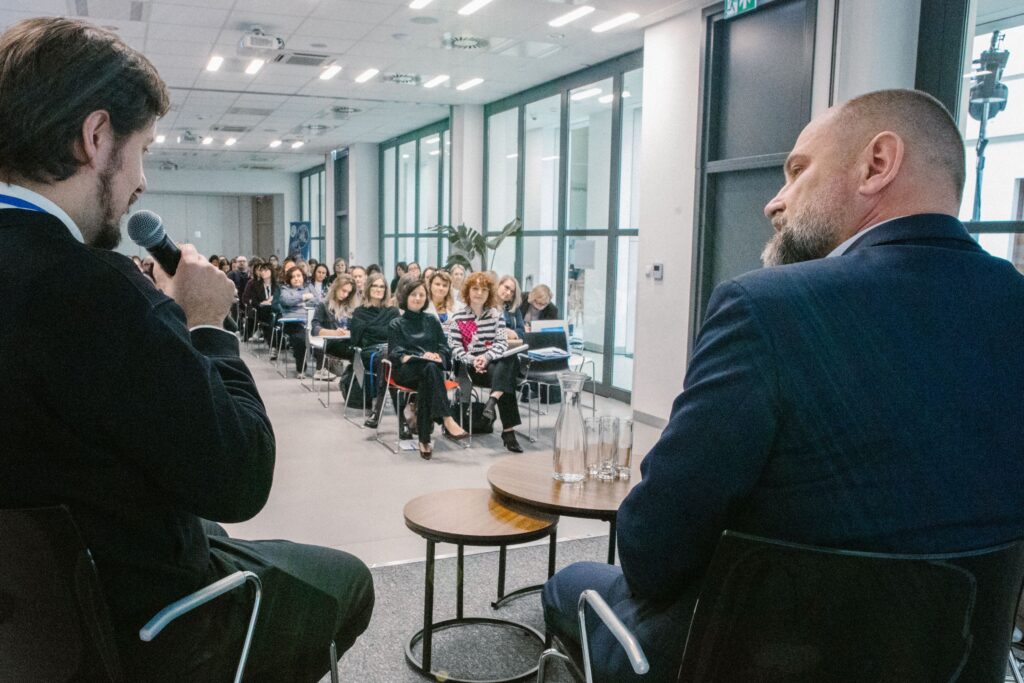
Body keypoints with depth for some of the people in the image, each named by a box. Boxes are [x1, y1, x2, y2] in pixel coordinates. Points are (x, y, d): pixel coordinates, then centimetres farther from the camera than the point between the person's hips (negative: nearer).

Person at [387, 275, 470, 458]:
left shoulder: (432, 321, 21)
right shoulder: (396, 324, 14)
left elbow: (445, 349, 13)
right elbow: (395, 355, 0)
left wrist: (437, 357, -12)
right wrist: (419, 358, -18)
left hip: (430, 370, 2)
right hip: (406, 371, -2)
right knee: (430, 368, -37)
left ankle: (424, 440, -39)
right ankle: (447, 421, -47)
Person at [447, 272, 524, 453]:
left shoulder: (496, 315, 13)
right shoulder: (458, 318, 5)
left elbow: (502, 343, 2)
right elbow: (454, 347, -3)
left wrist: (487, 357, -19)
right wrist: (472, 360, -21)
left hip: (495, 362, 3)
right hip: (471, 367, -3)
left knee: (510, 359, -33)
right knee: (506, 378, -31)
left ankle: (492, 400, -42)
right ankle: (508, 431, -34)